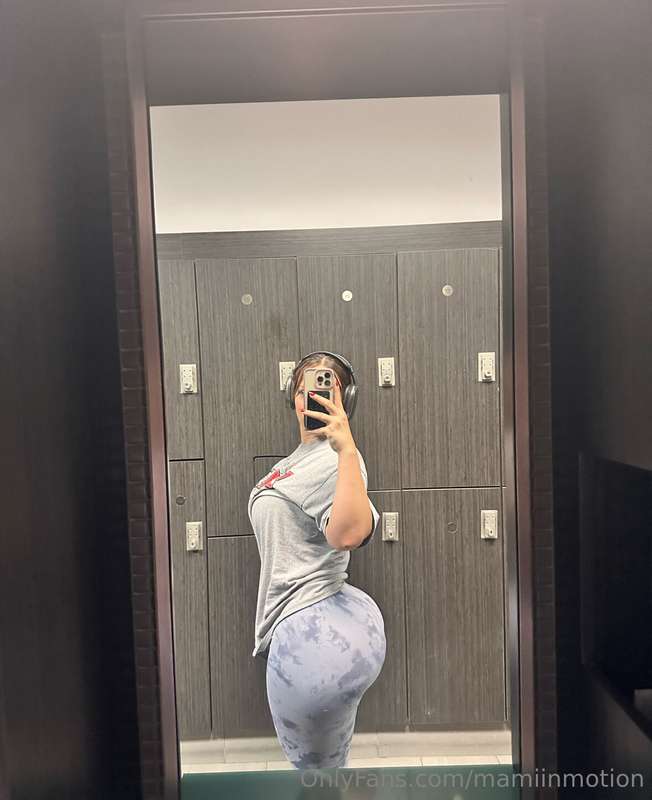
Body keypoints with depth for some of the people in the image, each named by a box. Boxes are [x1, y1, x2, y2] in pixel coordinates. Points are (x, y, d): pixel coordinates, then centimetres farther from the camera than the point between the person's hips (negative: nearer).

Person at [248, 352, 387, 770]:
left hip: (313, 632, -10)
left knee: (317, 769, 10)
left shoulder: (333, 459, -18)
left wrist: (348, 449, -40)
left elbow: (350, 533, -36)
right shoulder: (300, 457, 14)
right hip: (311, 623, 10)